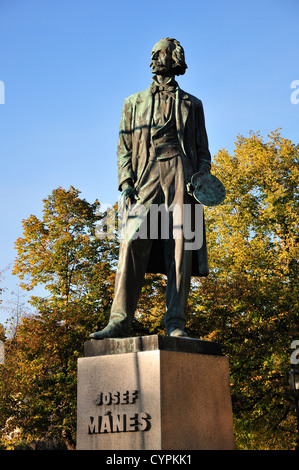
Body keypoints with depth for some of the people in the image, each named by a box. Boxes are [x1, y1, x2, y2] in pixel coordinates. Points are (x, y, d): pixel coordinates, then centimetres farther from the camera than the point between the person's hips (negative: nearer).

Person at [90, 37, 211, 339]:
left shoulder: (192, 104, 23)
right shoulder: (134, 103, 24)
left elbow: (203, 150, 18)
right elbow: (124, 147, 16)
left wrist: (202, 179, -1)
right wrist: (126, 182, 0)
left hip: (181, 175, 0)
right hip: (146, 178, 0)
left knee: (179, 245, -10)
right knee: (133, 243, -16)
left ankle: (175, 324, -12)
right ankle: (119, 321, -21)